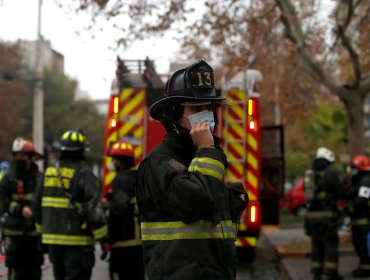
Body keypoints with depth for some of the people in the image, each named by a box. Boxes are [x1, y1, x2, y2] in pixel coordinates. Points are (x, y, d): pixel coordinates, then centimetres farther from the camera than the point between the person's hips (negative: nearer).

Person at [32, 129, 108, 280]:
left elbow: (37, 205, 14)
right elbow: (94, 209, -18)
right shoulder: (83, 175, -13)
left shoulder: (48, 173, 8)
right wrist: (103, 239, -12)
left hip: (52, 237, 6)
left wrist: (42, 230, 25)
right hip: (76, 241, -6)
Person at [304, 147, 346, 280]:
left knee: (316, 244, 11)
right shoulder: (330, 173, -9)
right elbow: (342, 193, -7)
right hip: (327, 214, -6)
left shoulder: (309, 174, 9)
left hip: (311, 214, 6)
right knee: (331, 243, 1)